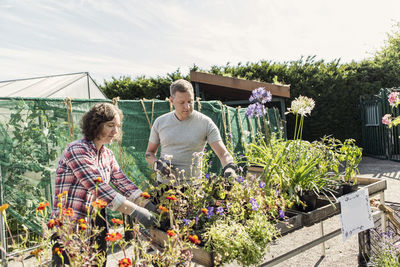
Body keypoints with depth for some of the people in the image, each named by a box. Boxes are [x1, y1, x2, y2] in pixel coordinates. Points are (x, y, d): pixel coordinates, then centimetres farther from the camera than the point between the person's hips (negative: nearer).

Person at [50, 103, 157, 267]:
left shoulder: (107, 155, 10)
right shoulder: (77, 150, -15)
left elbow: (123, 183, 1)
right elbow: (98, 187, -25)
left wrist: (151, 207, -12)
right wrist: (135, 211, -29)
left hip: (97, 228, 8)